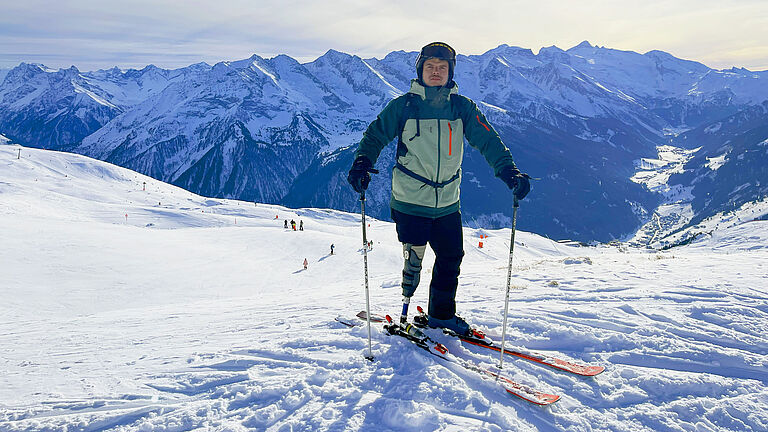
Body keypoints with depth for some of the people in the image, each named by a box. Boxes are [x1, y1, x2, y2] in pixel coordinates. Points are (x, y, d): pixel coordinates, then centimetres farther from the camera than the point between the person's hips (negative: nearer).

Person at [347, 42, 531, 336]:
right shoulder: (403, 105, -2)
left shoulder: (462, 107, 4)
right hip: (410, 200, -3)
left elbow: (487, 140, 2)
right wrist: (362, 163, -17)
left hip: (447, 202, 3)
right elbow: (375, 135, 2)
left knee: (451, 257, 10)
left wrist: (508, 170, -12)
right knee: (414, 257, -1)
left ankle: (442, 313, 29)